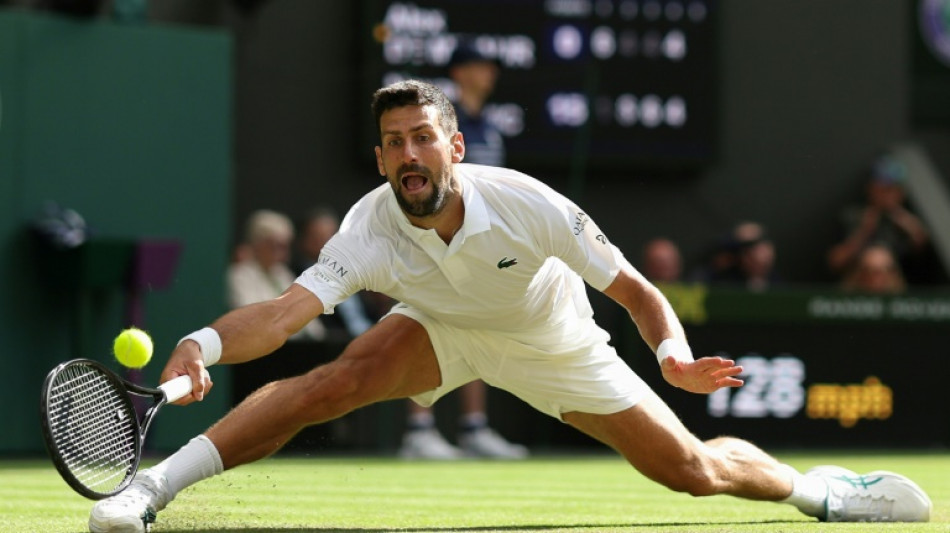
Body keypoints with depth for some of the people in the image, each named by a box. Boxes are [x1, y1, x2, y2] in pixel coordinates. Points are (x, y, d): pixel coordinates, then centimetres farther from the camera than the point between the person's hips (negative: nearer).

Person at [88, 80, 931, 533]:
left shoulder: (526, 205, -32)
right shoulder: (371, 230, -31)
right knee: (336, 380, -31)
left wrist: (674, 354, -43)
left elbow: (633, 289, -24)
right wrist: (205, 344, -65)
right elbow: (287, 311, -45)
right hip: (444, 331, 0)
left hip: (553, 346, 0)